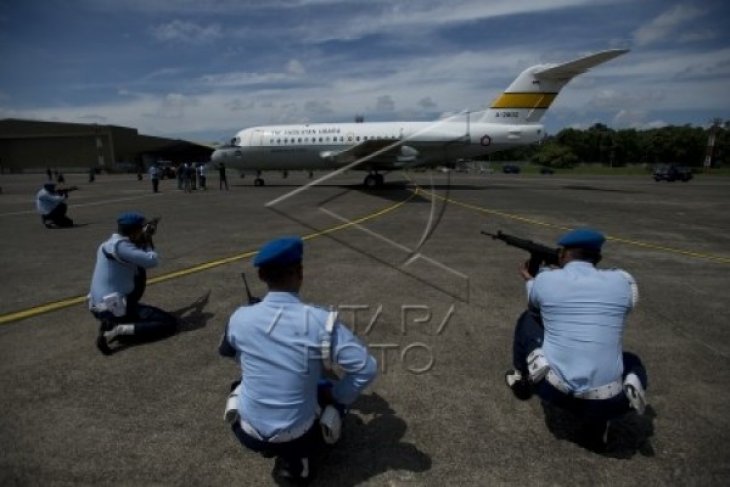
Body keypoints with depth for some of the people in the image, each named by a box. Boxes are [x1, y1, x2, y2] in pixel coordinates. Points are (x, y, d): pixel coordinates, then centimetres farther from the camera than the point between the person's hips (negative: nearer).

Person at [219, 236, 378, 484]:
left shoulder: (240, 318, -11)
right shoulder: (320, 321, -22)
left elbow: (225, 352, 11)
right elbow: (367, 368, -19)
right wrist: (336, 398, -3)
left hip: (249, 435, 3)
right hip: (296, 437, -3)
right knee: (335, 394, 25)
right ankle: (297, 459, 11)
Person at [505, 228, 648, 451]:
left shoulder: (544, 280, -3)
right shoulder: (623, 281, 0)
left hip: (552, 390, 0)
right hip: (604, 401, 1)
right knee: (633, 364, 36)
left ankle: (521, 379, 31)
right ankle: (597, 422, 10)